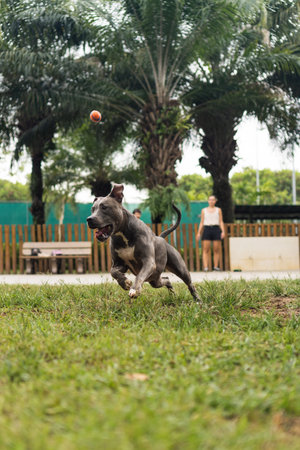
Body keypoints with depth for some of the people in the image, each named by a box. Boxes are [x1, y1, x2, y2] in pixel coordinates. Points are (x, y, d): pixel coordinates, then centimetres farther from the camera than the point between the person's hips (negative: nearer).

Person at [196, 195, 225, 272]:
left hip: (216, 229, 0)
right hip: (206, 229, 0)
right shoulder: (204, 210, 13)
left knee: (216, 249, -3)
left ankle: (216, 266, 3)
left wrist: (223, 231, -4)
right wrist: (198, 233, 4)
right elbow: (202, 222, 13)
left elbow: (221, 222, 8)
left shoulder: (218, 210, 12)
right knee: (206, 249, -9)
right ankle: (205, 267, -14)